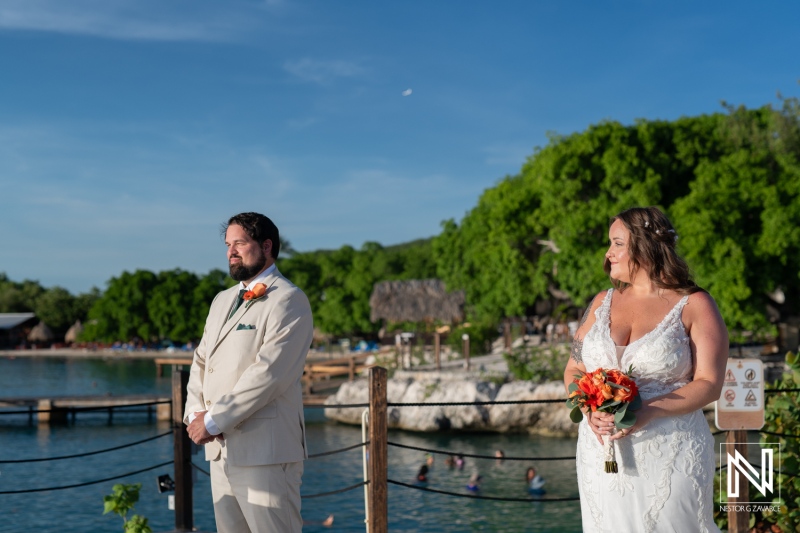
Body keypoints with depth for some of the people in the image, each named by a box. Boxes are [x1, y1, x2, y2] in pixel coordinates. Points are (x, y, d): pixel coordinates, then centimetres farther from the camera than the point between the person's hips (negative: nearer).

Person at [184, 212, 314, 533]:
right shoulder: (222, 301, 20)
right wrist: (194, 414, 0)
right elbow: (201, 362, 18)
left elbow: (268, 373, -16)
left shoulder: (288, 300, -7)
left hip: (265, 451, -8)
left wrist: (214, 421, -15)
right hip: (221, 448, 8)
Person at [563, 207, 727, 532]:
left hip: (670, 454, -3)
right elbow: (573, 370, 11)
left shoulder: (694, 306, -2)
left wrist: (647, 413, -21)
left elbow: (709, 384, -8)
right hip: (602, 453, 4)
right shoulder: (602, 303, 11)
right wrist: (590, 410, -11)